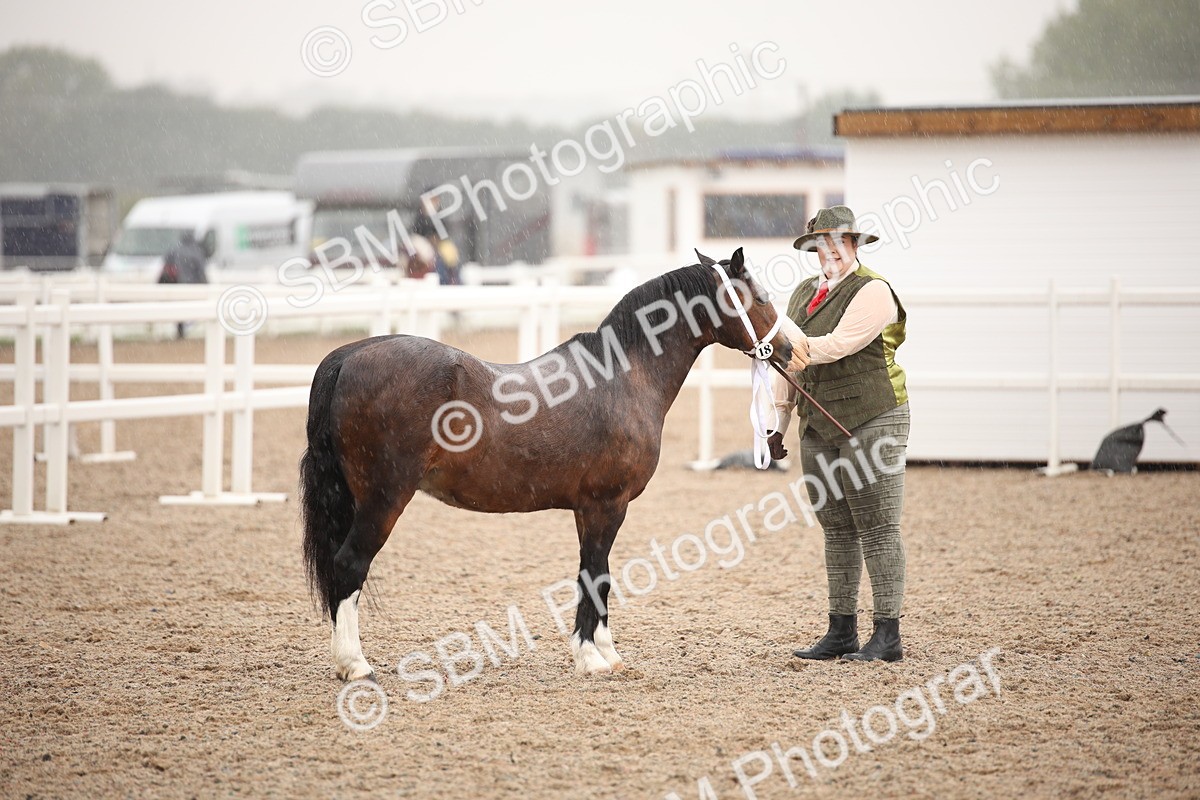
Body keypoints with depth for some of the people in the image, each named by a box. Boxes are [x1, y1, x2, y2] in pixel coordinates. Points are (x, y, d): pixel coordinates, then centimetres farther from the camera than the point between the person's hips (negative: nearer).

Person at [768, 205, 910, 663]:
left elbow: (834, 346, -21)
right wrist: (779, 424, 14)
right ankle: (841, 632, 15)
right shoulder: (803, 294, 14)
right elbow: (790, 361, 18)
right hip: (819, 430, 8)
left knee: (878, 530, -5)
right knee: (837, 531, 10)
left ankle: (888, 637, -4)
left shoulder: (872, 291, -10)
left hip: (870, 422, -8)